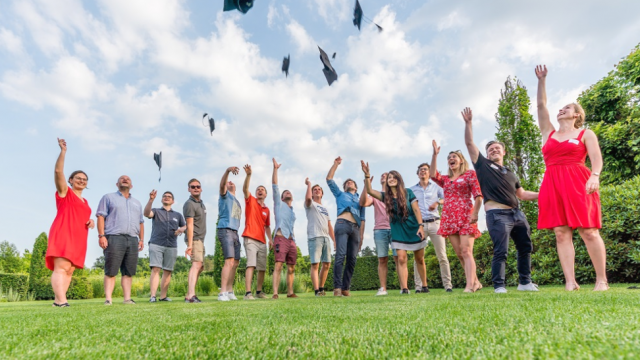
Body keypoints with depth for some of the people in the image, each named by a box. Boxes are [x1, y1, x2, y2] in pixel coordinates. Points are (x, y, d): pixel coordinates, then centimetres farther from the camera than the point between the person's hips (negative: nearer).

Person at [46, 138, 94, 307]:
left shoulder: (85, 201, 23)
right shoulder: (64, 192, 7)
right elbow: (58, 171, -8)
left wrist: (90, 223, 9)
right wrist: (63, 151, -14)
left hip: (78, 238, 7)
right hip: (63, 234, -7)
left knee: (69, 270, 1)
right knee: (61, 267, -18)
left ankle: (57, 301, 3)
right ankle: (62, 302, -28)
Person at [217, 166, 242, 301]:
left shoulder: (237, 202, 26)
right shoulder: (225, 195, 5)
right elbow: (222, 185, -18)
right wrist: (228, 171, -35)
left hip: (235, 232, 8)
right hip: (225, 230, -8)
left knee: (235, 262, 7)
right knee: (229, 261, -18)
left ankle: (229, 291, 16)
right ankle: (222, 293, -18)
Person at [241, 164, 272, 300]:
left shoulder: (267, 210, 17)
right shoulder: (251, 201, 5)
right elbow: (245, 189, -13)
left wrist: (270, 239, 9)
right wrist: (249, 174, -26)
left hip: (262, 241, 6)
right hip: (250, 239, -6)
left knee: (262, 268, 8)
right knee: (251, 265, -16)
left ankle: (259, 291, 22)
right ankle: (248, 293, -17)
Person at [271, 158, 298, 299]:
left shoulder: (293, 212, 27)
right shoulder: (279, 204, 12)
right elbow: (275, 186, 3)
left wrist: (294, 241, 16)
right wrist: (275, 169, -2)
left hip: (291, 241, 6)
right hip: (281, 238, -6)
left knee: (291, 268, 5)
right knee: (278, 266, -14)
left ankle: (290, 292, 12)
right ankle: (275, 293, -17)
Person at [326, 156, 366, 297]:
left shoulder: (360, 200, 30)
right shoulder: (340, 194, 25)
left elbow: (362, 219, 22)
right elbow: (329, 179, 17)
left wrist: (361, 235, 11)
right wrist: (335, 164, 14)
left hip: (356, 228, 4)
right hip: (343, 224, -3)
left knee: (352, 259, -2)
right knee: (340, 256, -16)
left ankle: (345, 288, 2)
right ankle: (337, 287, -18)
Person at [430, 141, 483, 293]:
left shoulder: (470, 174, 6)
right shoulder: (445, 179, 20)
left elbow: (478, 195, -4)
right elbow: (432, 174, -1)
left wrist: (475, 213, -17)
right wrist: (435, 154, -2)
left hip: (465, 217, -5)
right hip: (449, 219, 5)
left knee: (466, 252, -13)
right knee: (459, 254, 5)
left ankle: (470, 285, -14)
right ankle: (475, 282, 16)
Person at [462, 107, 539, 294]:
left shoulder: (511, 174, 22)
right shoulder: (483, 165, 6)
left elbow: (522, 194, 28)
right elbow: (469, 143, -1)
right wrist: (468, 123, -9)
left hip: (517, 213, 7)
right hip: (497, 214, -7)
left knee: (525, 247, 12)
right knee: (501, 251, -9)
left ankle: (525, 282, 24)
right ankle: (499, 286, -2)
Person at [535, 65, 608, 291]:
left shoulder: (585, 134, 11)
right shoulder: (549, 133, 21)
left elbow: (597, 158, -1)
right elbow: (541, 105, 21)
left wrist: (595, 176, -20)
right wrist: (541, 80, 21)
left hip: (578, 183, -3)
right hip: (552, 186, 4)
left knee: (588, 231, -5)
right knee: (561, 234, -3)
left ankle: (602, 280, 5)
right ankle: (570, 282, -3)